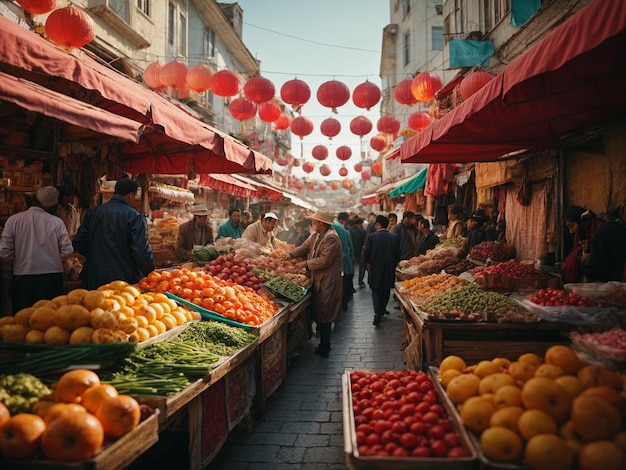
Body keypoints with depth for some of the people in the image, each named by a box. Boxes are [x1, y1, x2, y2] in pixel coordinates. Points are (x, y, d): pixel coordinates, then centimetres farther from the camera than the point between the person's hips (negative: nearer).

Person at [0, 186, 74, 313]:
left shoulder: (13, 220, -4)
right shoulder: (57, 222, -6)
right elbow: (67, 251, -7)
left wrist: (18, 260, 16)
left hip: (22, 279, 1)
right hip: (51, 279, -1)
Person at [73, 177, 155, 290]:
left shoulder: (92, 212, 3)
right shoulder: (134, 216, -12)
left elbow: (78, 243, 7)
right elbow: (142, 252, -18)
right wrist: (149, 272, -2)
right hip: (125, 280, -5)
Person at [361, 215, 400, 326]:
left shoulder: (371, 236, -12)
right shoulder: (394, 237, -2)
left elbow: (366, 252, -8)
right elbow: (398, 254, 3)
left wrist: (367, 264, 6)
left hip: (375, 269, -3)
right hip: (389, 270, 3)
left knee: (376, 291, 5)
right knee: (386, 290, 18)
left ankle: (378, 314, -6)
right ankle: (382, 310, 29)